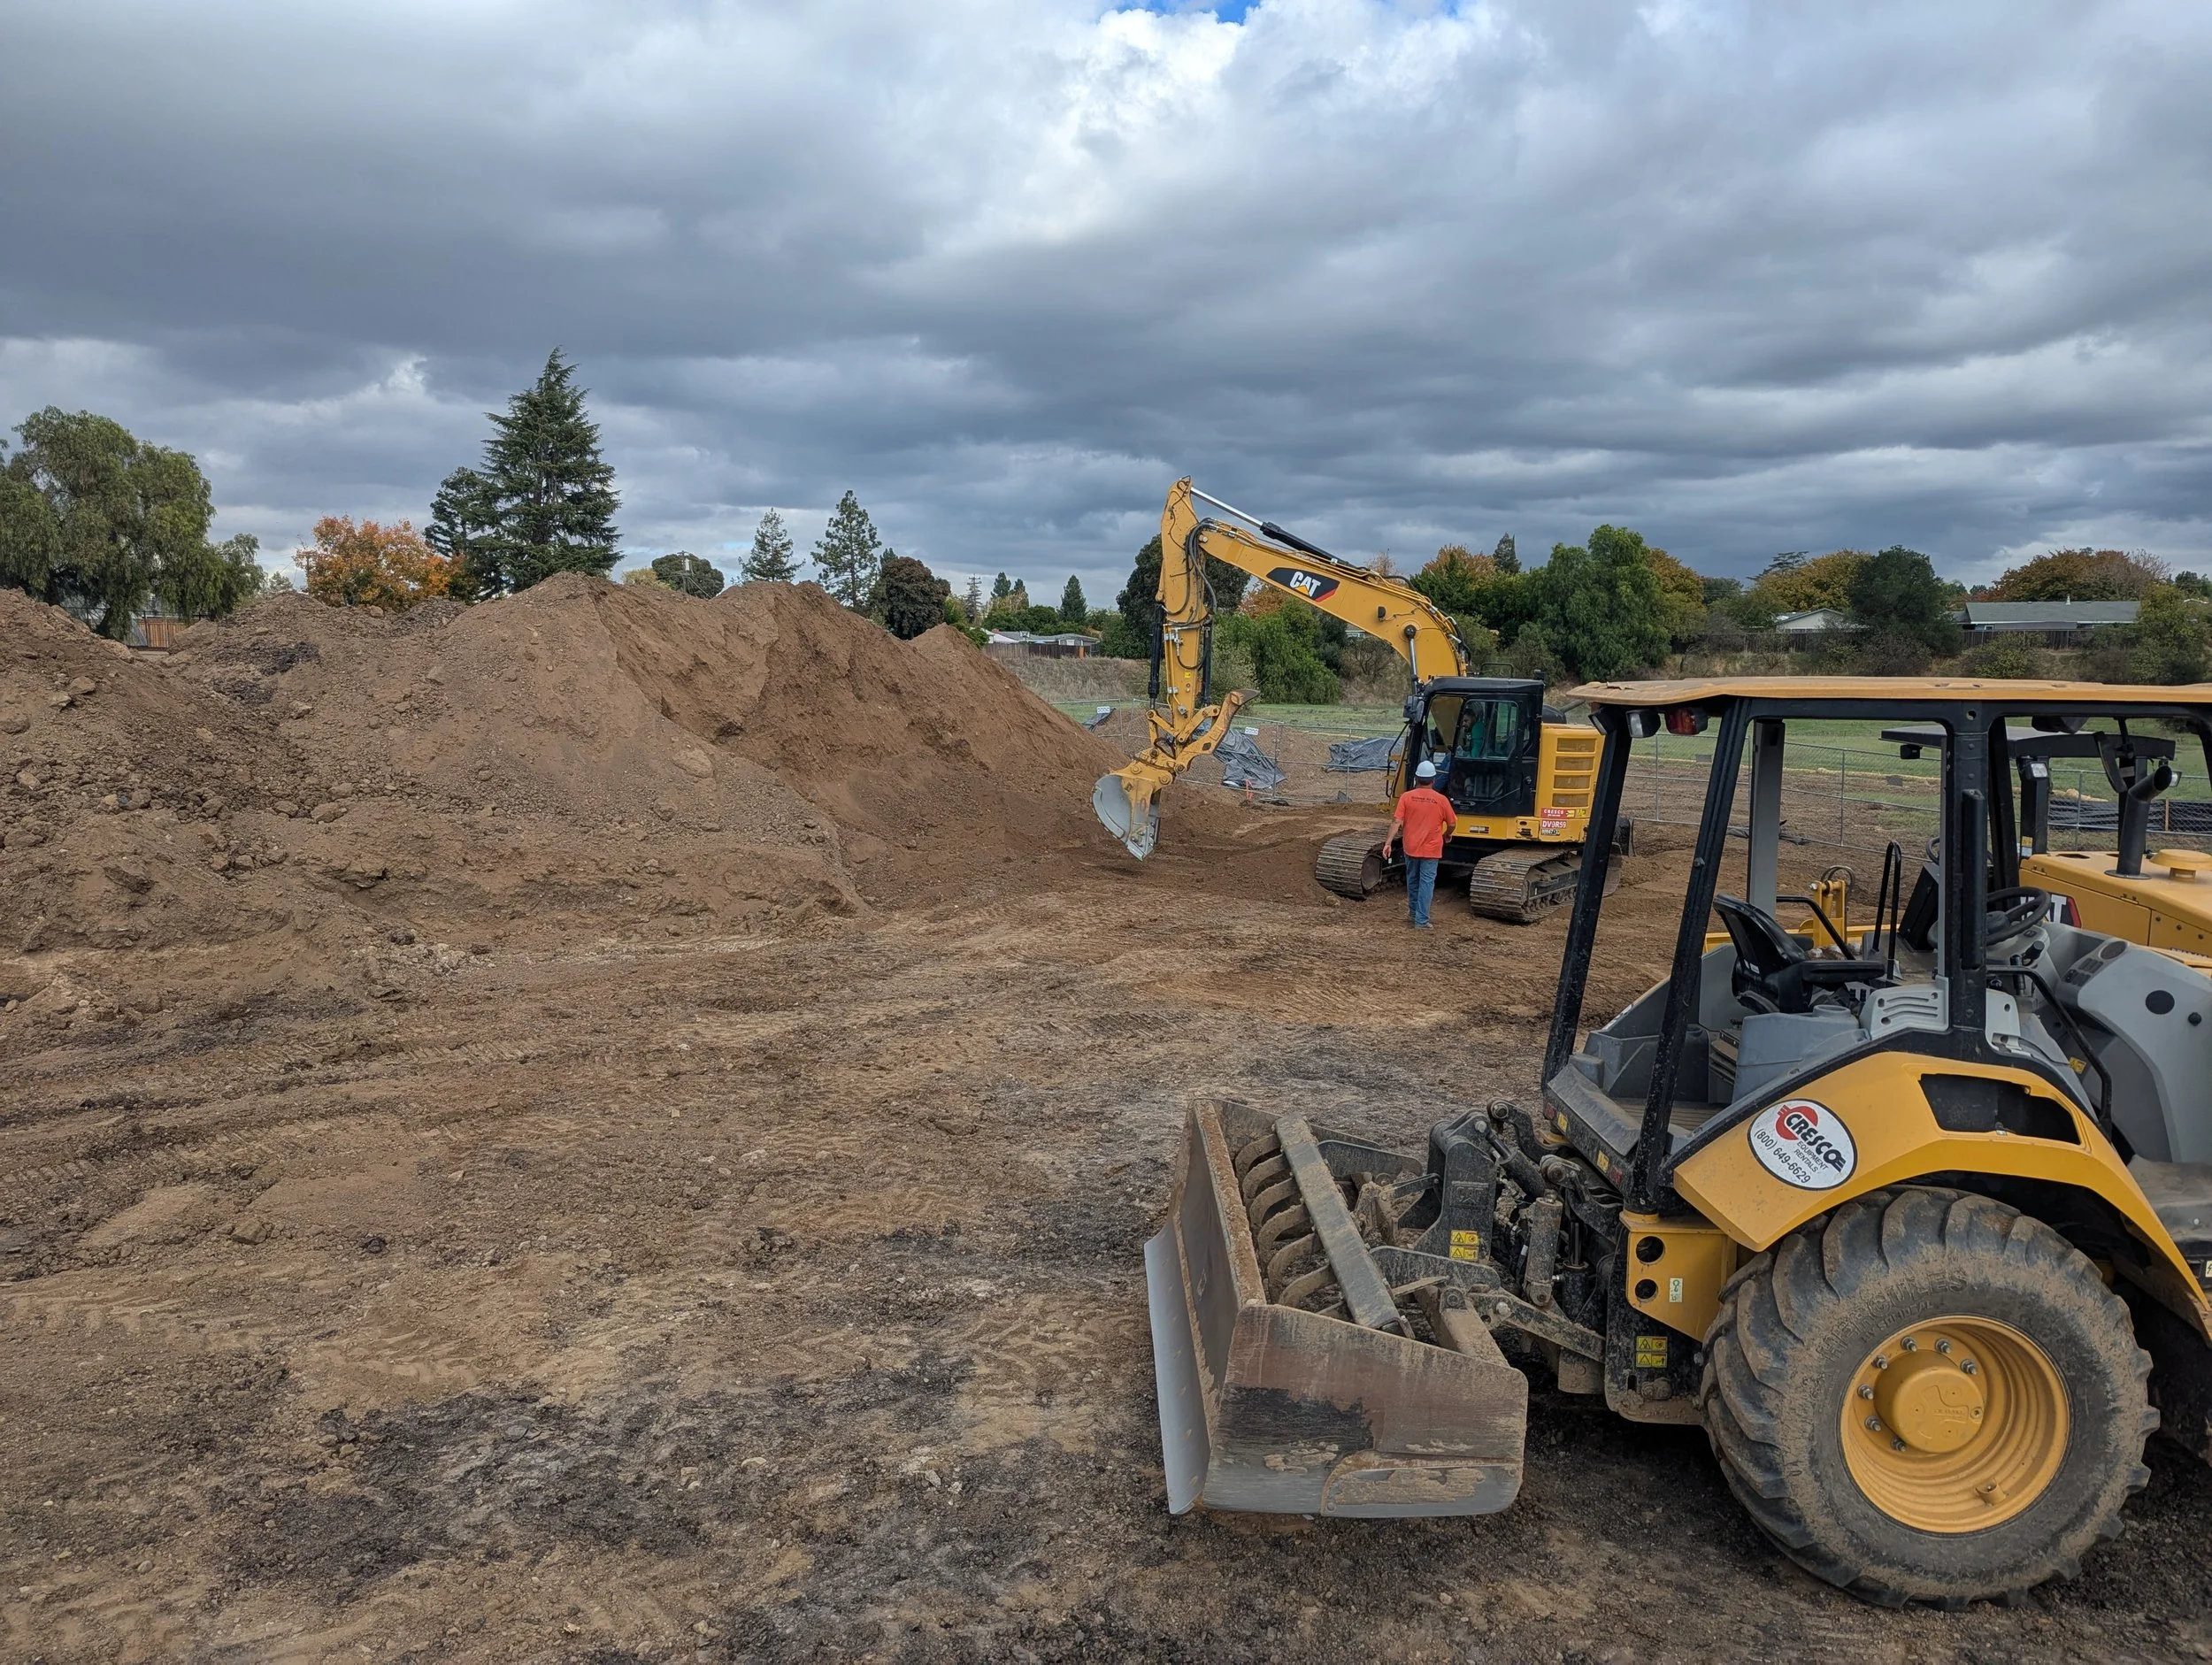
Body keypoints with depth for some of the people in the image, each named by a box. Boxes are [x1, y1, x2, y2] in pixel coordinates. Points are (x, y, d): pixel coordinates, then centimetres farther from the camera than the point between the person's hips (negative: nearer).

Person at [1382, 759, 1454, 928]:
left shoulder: (1407, 797, -6)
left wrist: (1388, 842, -11)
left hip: (1411, 848, 2)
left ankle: (1413, 913, 33)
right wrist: (1446, 835, 23)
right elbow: (1451, 824, 2)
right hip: (1431, 850, -2)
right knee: (1426, 883, 1)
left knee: (1412, 881, 19)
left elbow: (1396, 822, -12)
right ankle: (1421, 921, -3)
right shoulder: (1441, 800, -7)